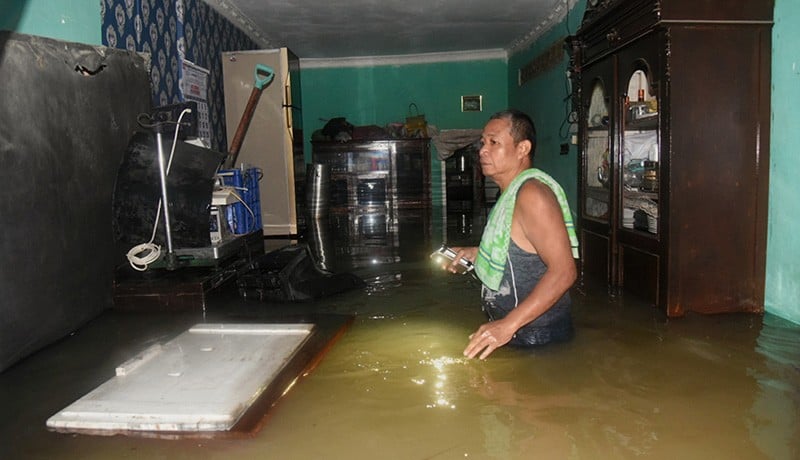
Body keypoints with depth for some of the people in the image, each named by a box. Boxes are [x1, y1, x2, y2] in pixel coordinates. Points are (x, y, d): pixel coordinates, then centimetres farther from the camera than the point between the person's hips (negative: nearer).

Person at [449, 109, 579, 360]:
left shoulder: (532, 193, -23)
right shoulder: (511, 192, 9)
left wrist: (508, 324, -32)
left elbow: (563, 271, -29)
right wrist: (478, 254, 11)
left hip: (537, 334, -9)